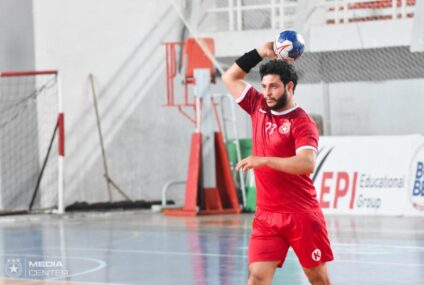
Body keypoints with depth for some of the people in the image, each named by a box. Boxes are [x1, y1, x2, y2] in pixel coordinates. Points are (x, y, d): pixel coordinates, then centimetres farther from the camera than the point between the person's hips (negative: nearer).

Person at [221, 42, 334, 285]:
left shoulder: (302, 122, -9)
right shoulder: (259, 108, 9)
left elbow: (307, 164, -24)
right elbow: (230, 78, 22)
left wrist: (264, 161, -27)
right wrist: (260, 53, 12)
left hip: (302, 215, -5)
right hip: (266, 216, 5)